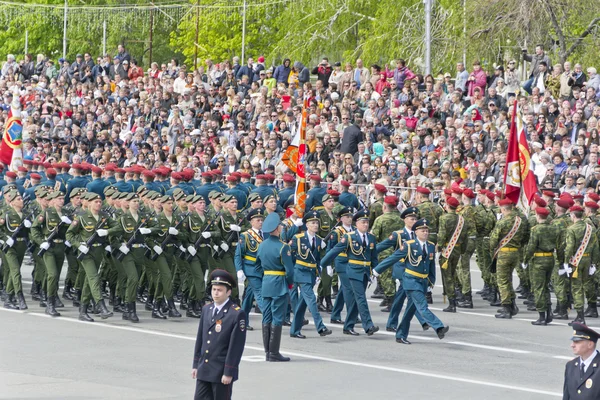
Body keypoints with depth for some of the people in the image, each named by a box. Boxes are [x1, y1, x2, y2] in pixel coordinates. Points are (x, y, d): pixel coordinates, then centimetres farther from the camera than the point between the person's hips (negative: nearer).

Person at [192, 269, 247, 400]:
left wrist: (229, 373, -16)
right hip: (204, 370, 6)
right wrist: (196, 364, 12)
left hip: (222, 372, -6)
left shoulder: (237, 314, -12)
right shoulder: (206, 309, 9)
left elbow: (236, 346, -14)